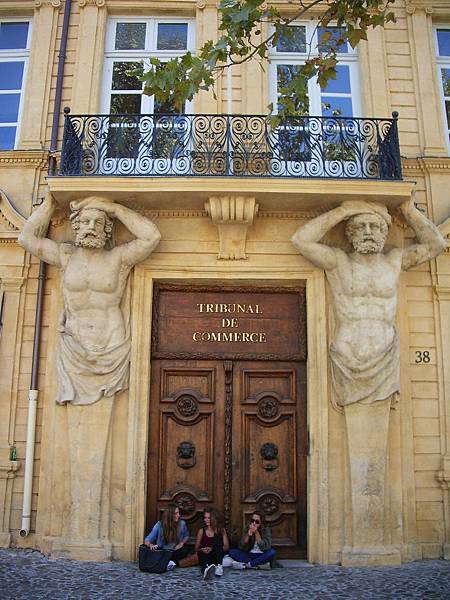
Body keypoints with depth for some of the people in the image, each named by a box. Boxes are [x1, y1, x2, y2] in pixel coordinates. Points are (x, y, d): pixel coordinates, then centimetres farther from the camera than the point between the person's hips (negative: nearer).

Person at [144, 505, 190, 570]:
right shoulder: (159, 524, -11)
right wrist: (150, 545, -37)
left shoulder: (182, 524, -6)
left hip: (175, 551, 1)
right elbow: (147, 540, -13)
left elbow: (186, 536, 13)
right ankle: (170, 562, -36)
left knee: (185, 549, -30)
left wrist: (182, 543, -9)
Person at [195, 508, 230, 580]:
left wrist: (213, 549, -14)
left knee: (217, 538, -26)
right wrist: (201, 550, -13)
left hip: (217, 557, 0)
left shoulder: (221, 530, 10)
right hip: (204, 555, 0)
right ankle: (206, 568, -69)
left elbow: (226, 547, 1)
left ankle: (219, 566, -40)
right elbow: (196, 549, 11)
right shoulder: (201, 531, 12)